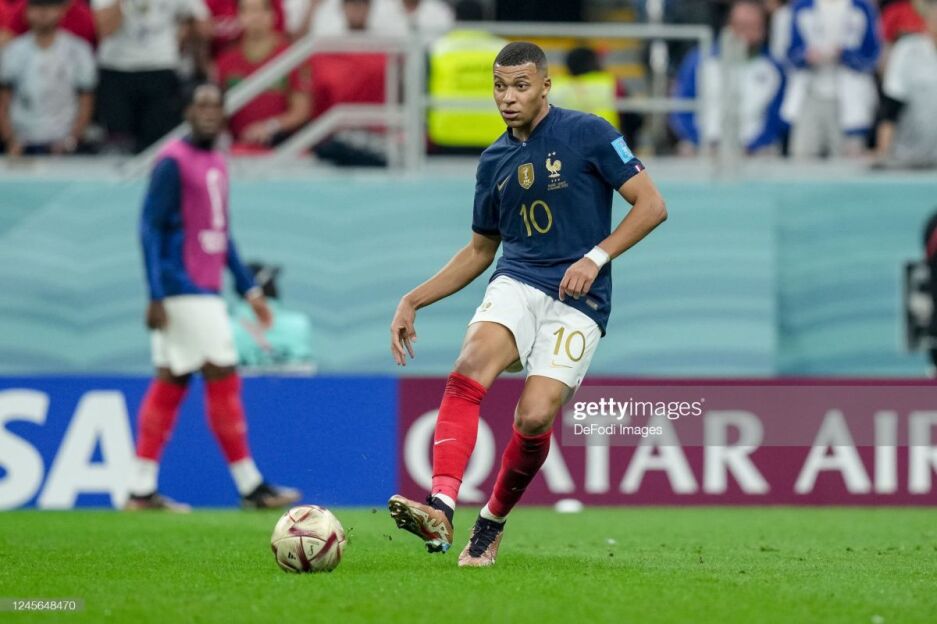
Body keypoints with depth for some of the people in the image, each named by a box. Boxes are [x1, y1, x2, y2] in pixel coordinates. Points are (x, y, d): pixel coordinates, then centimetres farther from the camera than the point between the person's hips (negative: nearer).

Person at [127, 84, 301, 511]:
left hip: (205, 291, 9)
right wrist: (157, 295, -19)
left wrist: (248, 288, 21)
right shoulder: (173, 162, -10)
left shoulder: (216, 164, 16)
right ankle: (249, 485, -2)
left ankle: (142, 490, 8)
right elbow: (151, 227, -13)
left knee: (169, 386, 7)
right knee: (223, 380, -7)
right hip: (183, 291, -9)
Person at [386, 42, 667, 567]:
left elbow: (652, 206, -3)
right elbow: (479, 252, 26)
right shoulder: (495, 162, 15)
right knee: (471, 366, -29)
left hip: (578, 301, -4)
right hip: (518, 283, 4)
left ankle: (493, 524, 9)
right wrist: (413, 301, 17)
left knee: (535, 418, -19)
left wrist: (597, 257, -15)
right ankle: (441, 510, -42)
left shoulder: (588, 134, -1)